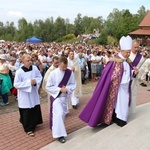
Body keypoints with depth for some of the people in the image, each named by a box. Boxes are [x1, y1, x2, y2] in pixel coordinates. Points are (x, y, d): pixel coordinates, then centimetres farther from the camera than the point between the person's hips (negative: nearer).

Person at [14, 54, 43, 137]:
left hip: (34, 94, 4)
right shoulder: (19, 72, -17)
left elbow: (40, 77, 5)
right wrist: (28, 82, -23)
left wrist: (35, 81, -18)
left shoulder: (35, 68, -5)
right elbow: (16, 84, -16)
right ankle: (28, 129, 20)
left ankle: (33, 125, 37)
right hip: (24, 96, -4)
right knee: (27, 113, 3)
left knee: (35, 110, 14)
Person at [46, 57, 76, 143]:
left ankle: (56, 128, 39)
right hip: (56, 96, -4)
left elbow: (73, 84, 0)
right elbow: (48, 87, -10)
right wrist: (59, 89, -19)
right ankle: (59, 134, -2)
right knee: (58, 114, -13)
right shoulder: (53, 73, -16)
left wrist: (67, 88, -20)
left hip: (65, 97, 4)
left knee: (63, 113, 15)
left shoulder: (70, 73, -8)